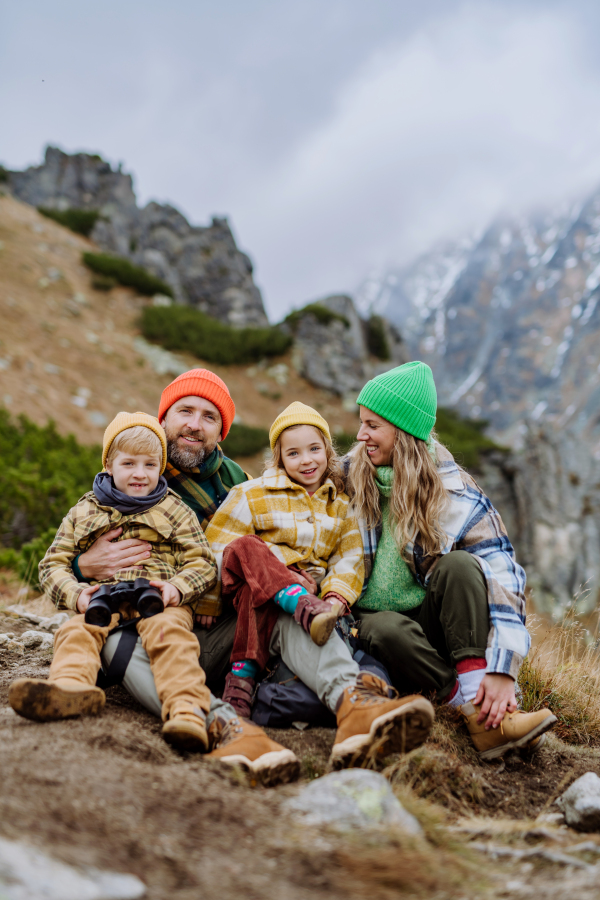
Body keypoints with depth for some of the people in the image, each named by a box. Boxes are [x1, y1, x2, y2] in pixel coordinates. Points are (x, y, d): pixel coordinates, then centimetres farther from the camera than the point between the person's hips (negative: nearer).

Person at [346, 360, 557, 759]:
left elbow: (504, 576, -16)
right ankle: (479, 715, -29)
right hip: (366, 619, 0)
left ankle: (489, 705, -36)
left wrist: (502, 670, -27)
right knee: (390, 631, -36)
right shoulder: (346, 478, 0)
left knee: (459, 564, -30)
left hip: (430, 623, 0)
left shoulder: (455, 493, -9)